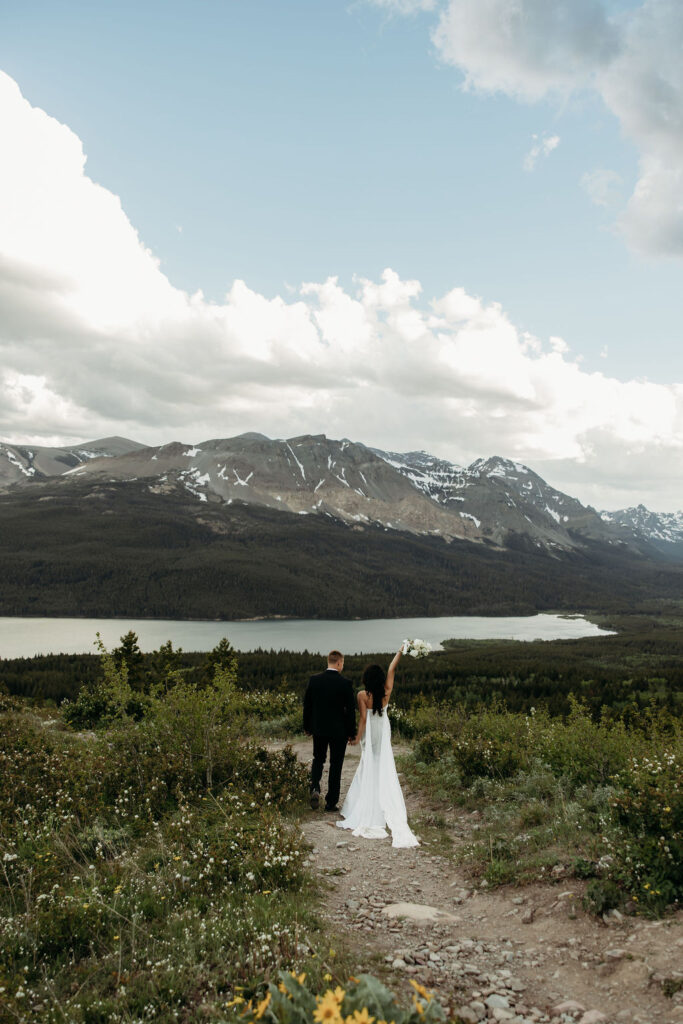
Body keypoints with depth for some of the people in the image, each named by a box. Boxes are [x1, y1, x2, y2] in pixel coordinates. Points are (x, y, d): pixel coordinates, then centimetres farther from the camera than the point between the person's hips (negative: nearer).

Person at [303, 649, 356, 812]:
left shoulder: (314, 680, -5)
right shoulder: (345, 683, -13)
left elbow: (307, 705, 2)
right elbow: (351, 709, -10)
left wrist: (306, 727, 13)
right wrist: (351, 733, 0)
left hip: (318, 728, 2)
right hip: (339, 731, -2)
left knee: (318, 759, 21)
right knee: (336, 765, 10)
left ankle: (315, 788, -4)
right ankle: (331, 802, 14)